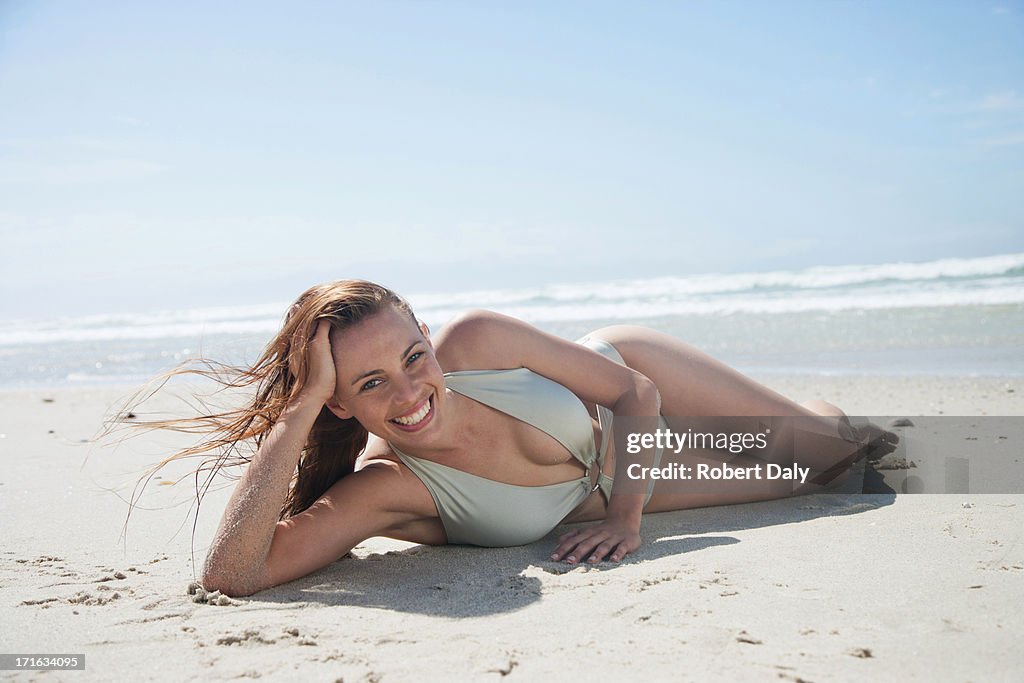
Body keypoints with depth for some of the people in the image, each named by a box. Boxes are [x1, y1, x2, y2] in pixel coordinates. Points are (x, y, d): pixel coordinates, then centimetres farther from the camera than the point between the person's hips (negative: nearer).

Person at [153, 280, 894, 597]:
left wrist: (625, 513, -31)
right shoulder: (382, 490, -38)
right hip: (604, 497, 0)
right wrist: (299, 407, -53)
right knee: (802, 474, 14)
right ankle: (833, 430, 50)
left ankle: (839, 422, 54)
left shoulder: (479, 341, -35)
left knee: (818, 450, 17)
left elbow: (633, 390, -22)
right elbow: (231, 574, -50)